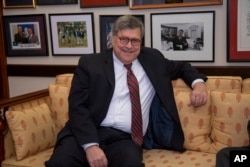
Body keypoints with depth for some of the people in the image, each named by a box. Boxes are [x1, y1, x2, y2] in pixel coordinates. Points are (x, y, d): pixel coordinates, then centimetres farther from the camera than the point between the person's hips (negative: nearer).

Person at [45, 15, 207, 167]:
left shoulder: (152, 59, 15)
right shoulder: (90, 63, 6)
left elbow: (180, 67, 32)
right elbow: (77, 107, -1)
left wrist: (198, 82, 8)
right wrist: (91, 145, -16)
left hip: (126, 139, 1)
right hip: (89, 134, -1)